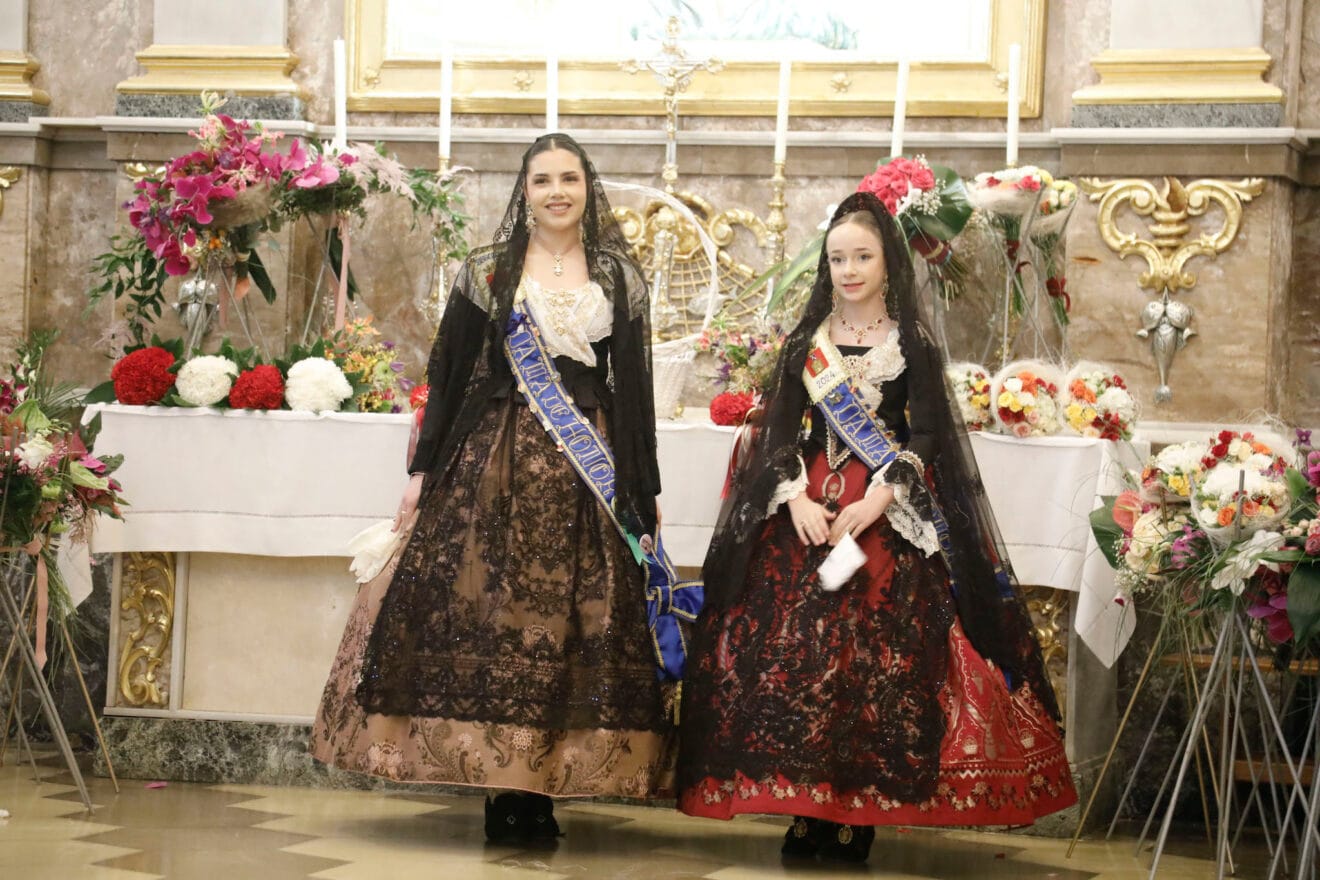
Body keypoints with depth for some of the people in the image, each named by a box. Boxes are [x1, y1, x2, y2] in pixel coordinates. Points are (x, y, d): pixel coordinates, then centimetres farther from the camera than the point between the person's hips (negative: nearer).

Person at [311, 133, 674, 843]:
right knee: (487, 616, -5)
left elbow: (635, 388, 9)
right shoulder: (487, 272, 5)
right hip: (495, 462, -1)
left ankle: (538, 790, 5)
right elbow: (449, 376, 4)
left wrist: (644, 491, 6)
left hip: (590, 469, 1)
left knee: (578, 621, -2)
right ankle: (501, 789, 3)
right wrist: (423, 471, 0)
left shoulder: (620, 279, 9)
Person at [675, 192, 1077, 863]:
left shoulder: (912, 344, 4)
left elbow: (925, 438, -3)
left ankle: (859, 814, -3)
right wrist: (795, 497, -9)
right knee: (794, 655, -5)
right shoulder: (807, 340, 12)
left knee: (879, 658, -9)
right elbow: (779, 430, 7)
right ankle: (806, 809, 2)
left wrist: (877, 502, -16)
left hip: (889, 519, -2)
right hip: (806, 511, 3)